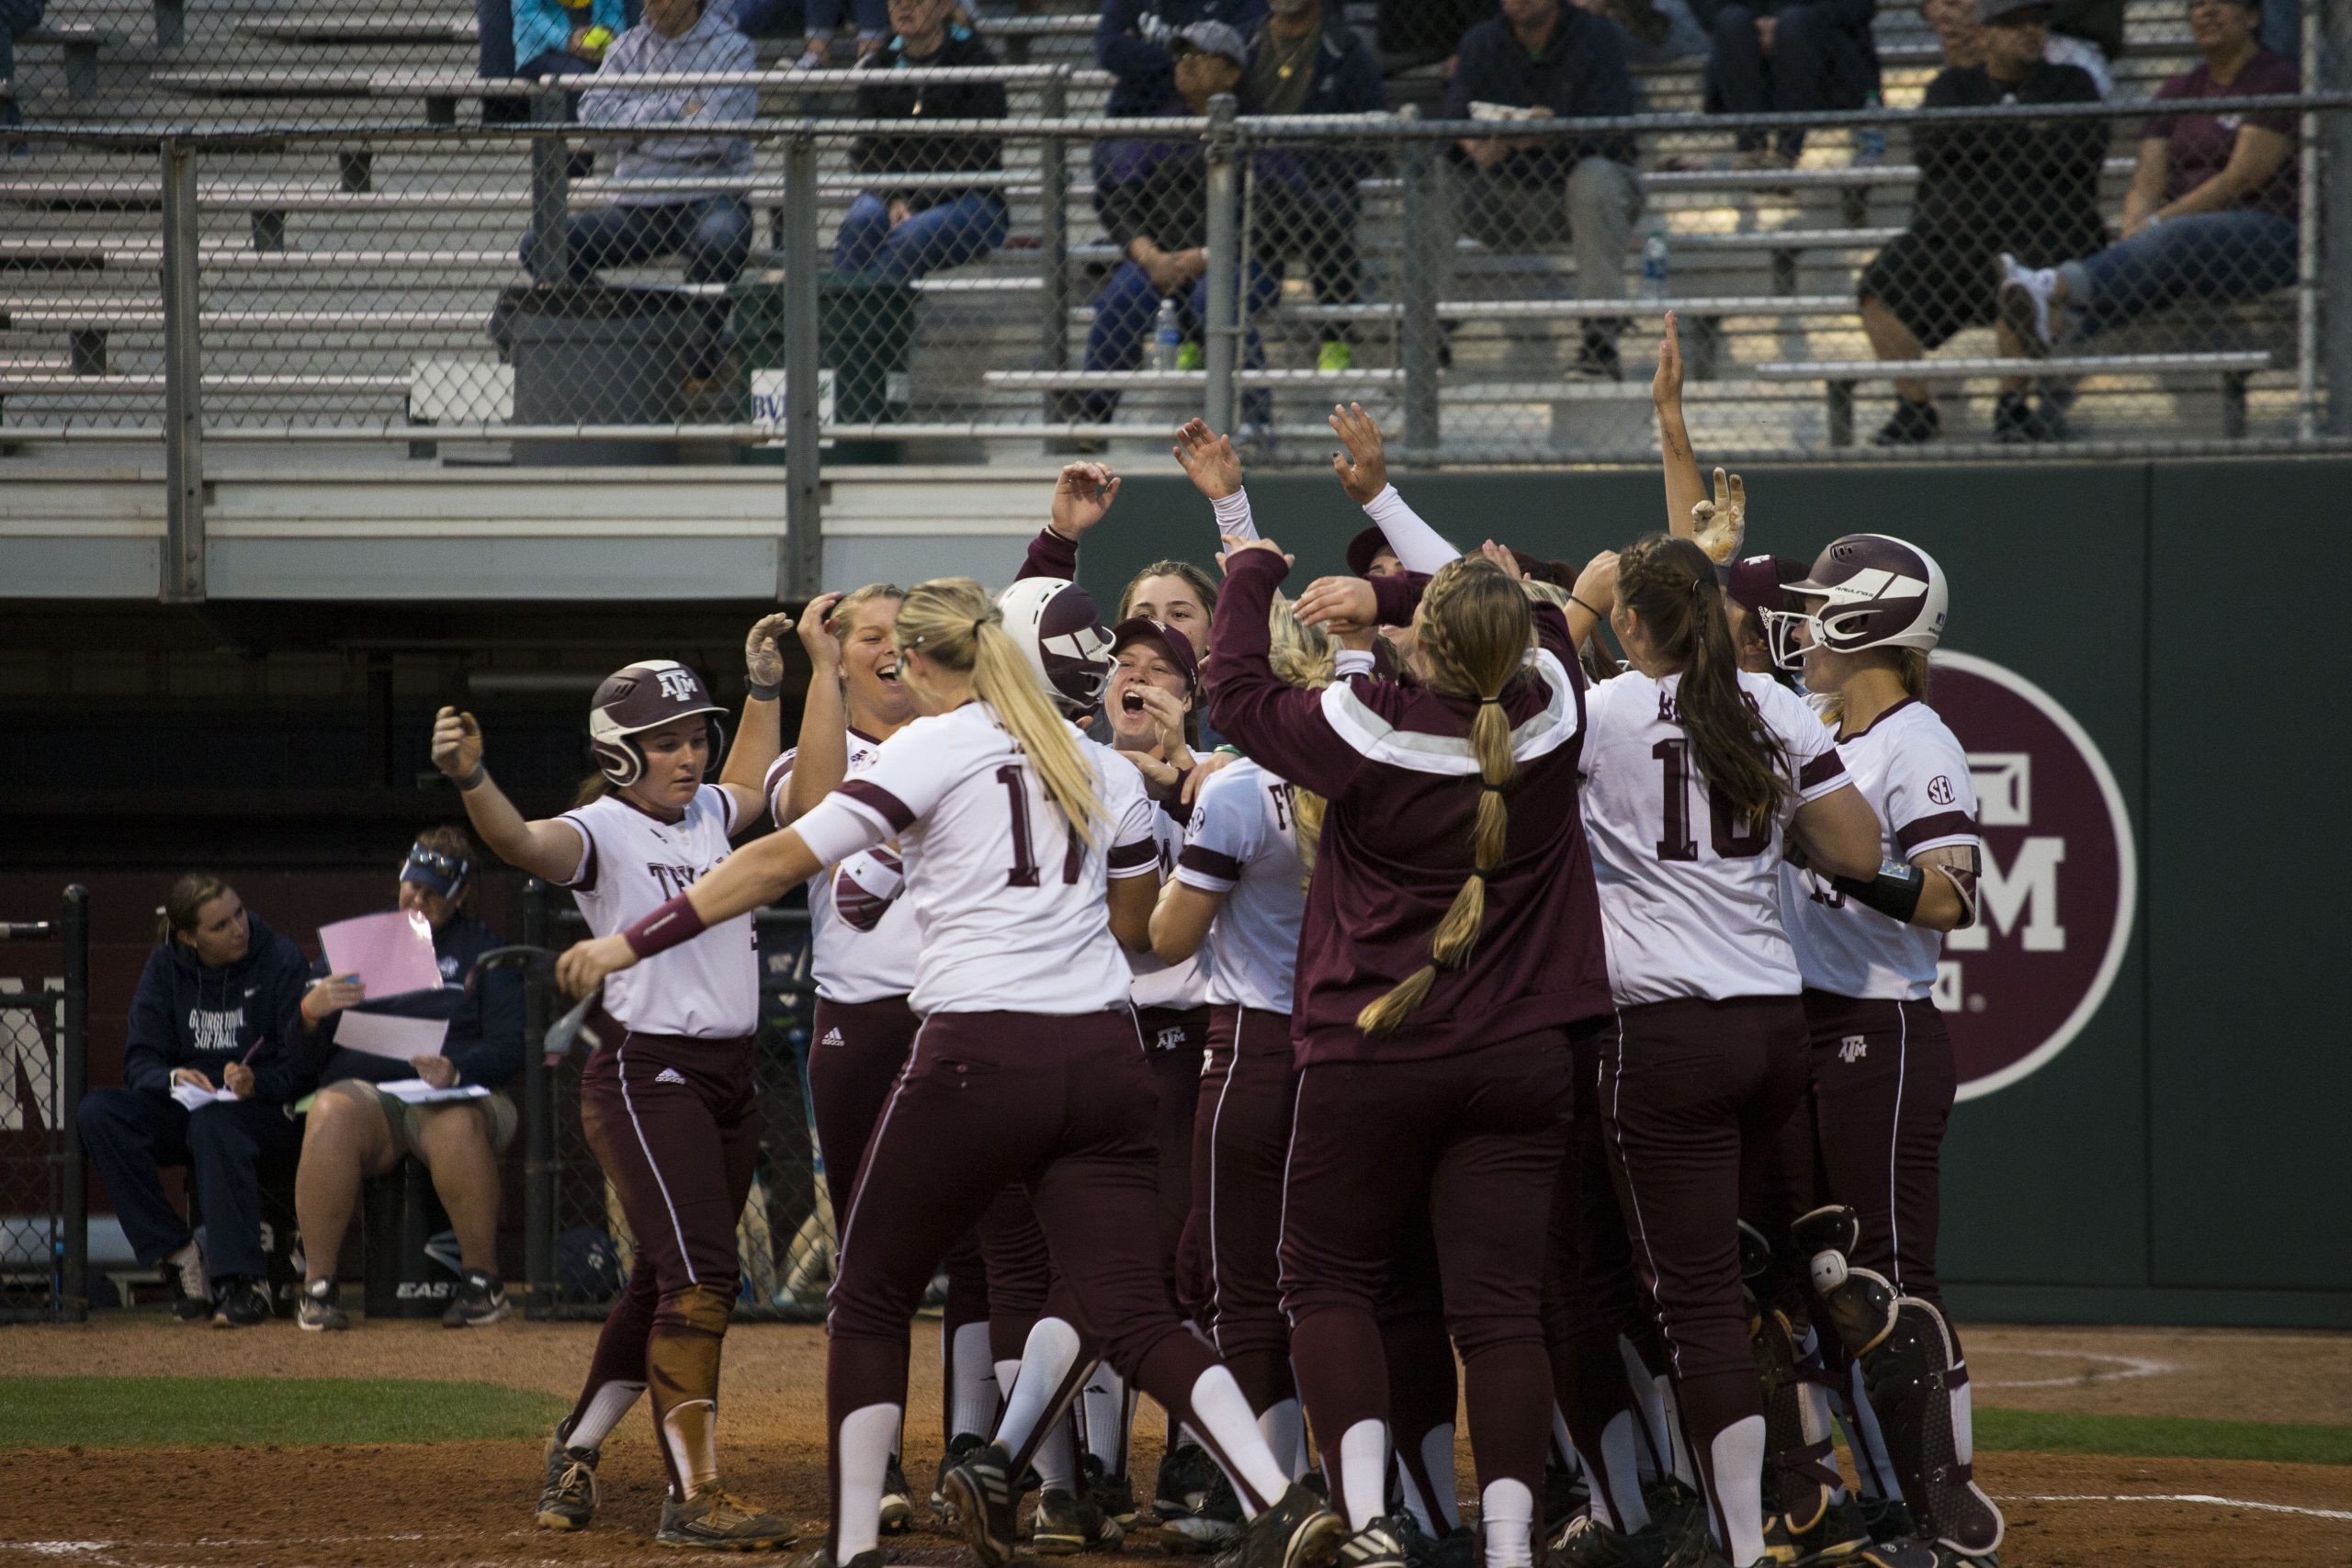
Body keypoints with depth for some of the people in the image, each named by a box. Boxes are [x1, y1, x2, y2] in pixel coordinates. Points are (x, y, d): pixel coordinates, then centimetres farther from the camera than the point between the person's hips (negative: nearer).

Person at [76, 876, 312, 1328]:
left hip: (269, 1112, -4)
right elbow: (139, 1061, 0)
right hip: (187, 1106, 4)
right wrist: (173, 1079, -23)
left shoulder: (281, 961, -5)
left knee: (213, 1124, -40)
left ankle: (244, 1280, -37)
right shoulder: (166, 966, 6)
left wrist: (257, 1083, -31)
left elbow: (299, 1066, -9)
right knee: (97, 1112, -23)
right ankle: (179, 1258, -23)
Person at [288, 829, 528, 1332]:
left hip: (458, 1092, -1)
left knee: (457, 1125, -38)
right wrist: (310, 1012, -11)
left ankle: (482, 1280, -23)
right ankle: (316, 1286, -31)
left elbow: (510, 1046, 4)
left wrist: (456, 1069, -17)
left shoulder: (482, 949, 17)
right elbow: (305, 1055, 13)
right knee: (331, 1116, -35)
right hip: (363, 1088, 1)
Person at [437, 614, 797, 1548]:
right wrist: (471, 780, -49)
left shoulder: (705, 816, 14)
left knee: (664, 1286, 12)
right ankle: (693, 1499, -20)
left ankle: (575, 1455, 25)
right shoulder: (601, 830, -9)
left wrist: (763, 688, 34)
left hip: (727, 1081, 8)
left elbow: (749, 786, 39)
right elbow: (525, 844, -31)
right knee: (699, 1278, -17)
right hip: (645, 1077, -8)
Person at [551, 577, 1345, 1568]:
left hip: (979, 1055, -5)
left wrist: (632, 943, -2)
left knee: (870, 1300, 12)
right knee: (1136, 1318, 0)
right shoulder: (1097, 764, 15)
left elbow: (786, 857, -5)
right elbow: (1134, 921, 25)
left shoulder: (934, 749, -1)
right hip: (1102, 1058, 5)